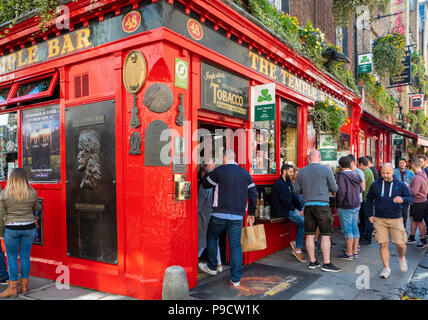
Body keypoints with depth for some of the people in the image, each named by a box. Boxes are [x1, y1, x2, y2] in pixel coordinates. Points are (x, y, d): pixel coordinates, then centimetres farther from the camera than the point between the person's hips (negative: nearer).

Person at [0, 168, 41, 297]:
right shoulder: (32, 193, -4)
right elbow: (37, 208, 11)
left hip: (11, 229, -2)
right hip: (29, 228, 2)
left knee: (12, 258, 8)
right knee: (25, 256, 11)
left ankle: (12, 288, 14)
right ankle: (24, 285, 21)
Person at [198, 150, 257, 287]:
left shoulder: (219, 171, -6)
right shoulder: (245, 173, 7)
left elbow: (205, 184, 6)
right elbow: (253, 194, 8)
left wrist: (210, 170, 21)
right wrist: (251, 213, 16)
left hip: (220, 214, -3)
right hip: (238, 216, 3)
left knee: (212, 238, 20)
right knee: (235, 245, 7)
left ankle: (212, 267, 31)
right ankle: (236, 279, 9)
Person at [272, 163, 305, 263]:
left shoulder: (288, 183, 18)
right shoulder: (279, 184, -12)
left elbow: (294, 197, 15)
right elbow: (285, 201, -17)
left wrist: (302, 209, 2)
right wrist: (296, 210, -15)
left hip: (288, 208, 9)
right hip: (281, 211, -9)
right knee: (303, 222, -19)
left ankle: (296, 243, -1)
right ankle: (297, 250, -10)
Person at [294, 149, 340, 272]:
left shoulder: (301, 172, 6)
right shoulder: (326, 170, -4)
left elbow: (296, 190, 9)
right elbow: (334, 188, 1)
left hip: (308, 205, 4)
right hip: (322, 205, -4)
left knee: (310, 235, 8)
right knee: (325, 235, 2)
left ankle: (312, 262, 15)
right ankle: (327, 263, 3)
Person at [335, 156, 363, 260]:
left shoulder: (342, 175, -16)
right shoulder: (356, 174, 9)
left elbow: (341, 192, -20)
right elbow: (360, 189, 15)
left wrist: (339, 204, -10)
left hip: (346, 207, -8)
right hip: (356, 205, 8)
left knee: (347, 229, -3)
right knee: (354, 228, 13)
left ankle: (349, 253, 2)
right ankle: (355, 251, 20)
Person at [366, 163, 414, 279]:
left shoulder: (401, 185, 1)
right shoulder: (375, 185, 3)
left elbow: (411, 199, 1)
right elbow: (369, 199, 14)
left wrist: (403, 199, -23)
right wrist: (370, 214, 7)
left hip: (396, 219, 0)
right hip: (379, 220, 1)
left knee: (400, 244, -2)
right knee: (383, 244, 1)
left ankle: (401, 258, 33)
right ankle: (386, 268, 15)